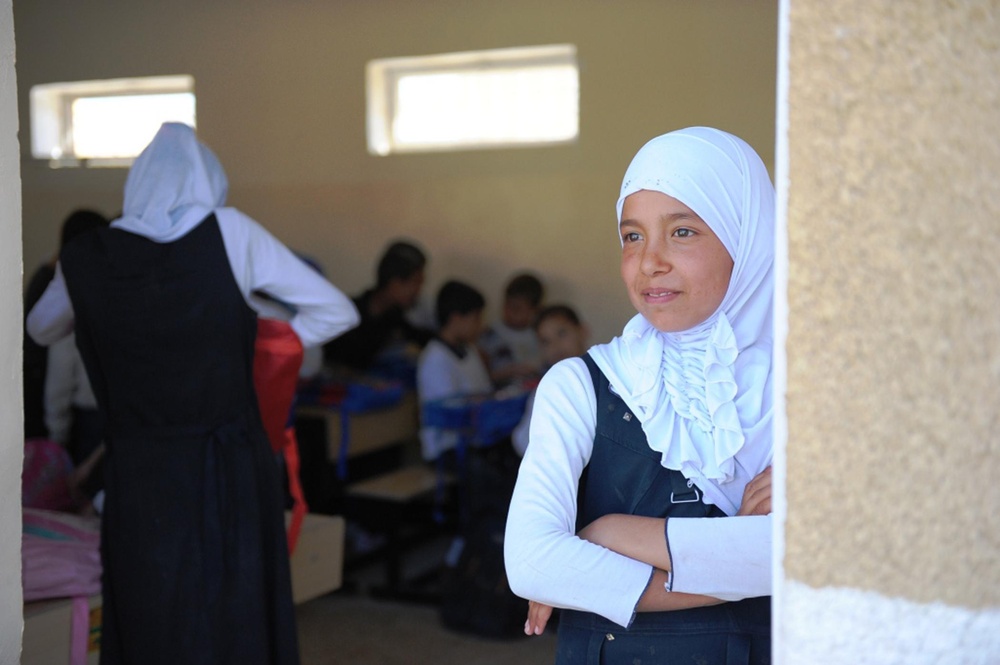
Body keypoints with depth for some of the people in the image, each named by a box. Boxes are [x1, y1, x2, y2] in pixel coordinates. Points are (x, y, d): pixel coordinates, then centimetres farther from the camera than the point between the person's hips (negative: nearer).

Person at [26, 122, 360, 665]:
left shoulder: (84, 260, -2)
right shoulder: (230, 234, -8)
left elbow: (41, 331, 21)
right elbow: (337, 312, -1)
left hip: (141, 482, 1)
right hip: (230, 475, -1)